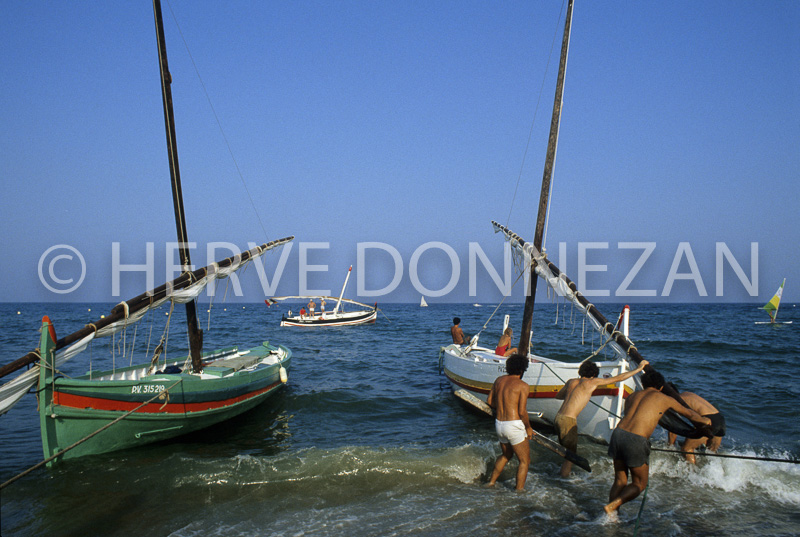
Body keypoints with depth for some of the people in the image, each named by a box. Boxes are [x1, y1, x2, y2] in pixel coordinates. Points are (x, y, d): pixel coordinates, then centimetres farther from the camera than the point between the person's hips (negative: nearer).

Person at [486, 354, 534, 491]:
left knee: (506, 455, 29)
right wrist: (528, 428, -2)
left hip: (499, 423, 7)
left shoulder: (499, 380, 7)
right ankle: (519, 491, 8)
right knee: (525, 461, 8)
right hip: (514, 425, -7)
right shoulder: (523, 386, -12)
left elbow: (489, 402, 12)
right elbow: (522, 412, -16)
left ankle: (491, 482, 35)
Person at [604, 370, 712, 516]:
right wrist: (705, 421, 52)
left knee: (620, 481, 19)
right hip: (636, 440, -5)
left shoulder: (633, 396, 23)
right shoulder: (665, 399, 15)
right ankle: (612, 505, -6)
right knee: (639, 484, 14)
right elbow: (689, 414, 31)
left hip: (618, 433, 5)